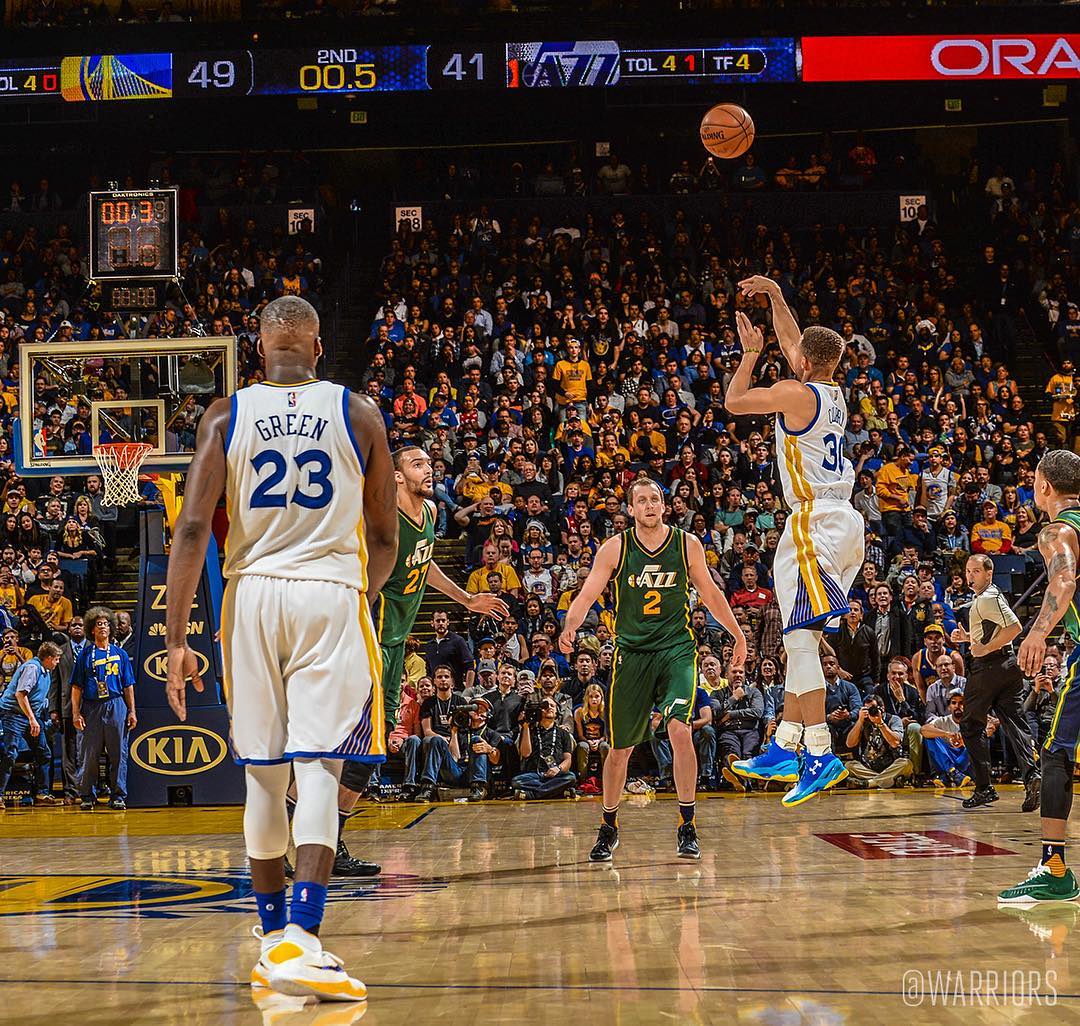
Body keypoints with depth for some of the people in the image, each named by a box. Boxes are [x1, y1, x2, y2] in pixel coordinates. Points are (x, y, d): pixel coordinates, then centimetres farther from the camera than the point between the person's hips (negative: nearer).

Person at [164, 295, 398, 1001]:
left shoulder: (226, 416, 4)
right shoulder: (359, 414, 5)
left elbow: (192, 530, -4)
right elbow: (385, 539, 9)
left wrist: (176, 638, -1)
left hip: (253, 597, 2)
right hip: (332, 596, -1)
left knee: (264, 777, 12)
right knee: (318, 772, -7)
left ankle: (274, 940, 21)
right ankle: (301, 937, -23)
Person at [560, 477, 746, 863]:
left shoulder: (687, 544, 0)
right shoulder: (615, 548, -4)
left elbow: (710, 593, 13)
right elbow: (587, 595, -9)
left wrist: (738, 635, 19)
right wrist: (569, 627, -29)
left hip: (677, 650, 0)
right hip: (631, 653, 1)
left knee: (680, 729, -22)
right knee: (621, 748, 7)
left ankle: (687, 827, -10)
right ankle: (609, 828, 28)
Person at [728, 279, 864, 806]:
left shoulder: (797, 393, -11)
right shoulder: (833, 391, 14)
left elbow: (733, 402, 1)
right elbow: (793, 341, 31)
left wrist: (750, 353, 13)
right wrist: (776, 296, 32)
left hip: (815, 522, -9)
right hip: (843, 522, 9)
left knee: (800, 639, -12)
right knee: (801, 638, 12)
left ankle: (820, 754, -17)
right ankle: (784, 749, 16)